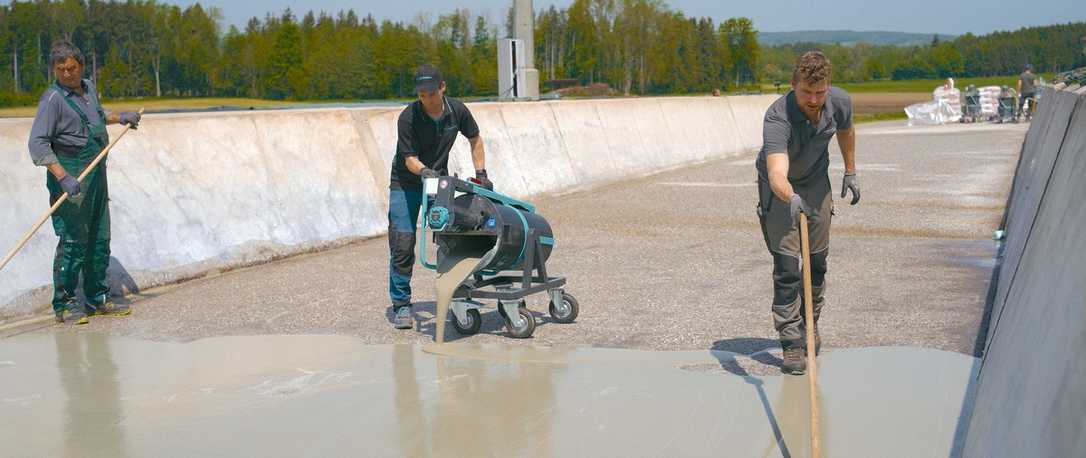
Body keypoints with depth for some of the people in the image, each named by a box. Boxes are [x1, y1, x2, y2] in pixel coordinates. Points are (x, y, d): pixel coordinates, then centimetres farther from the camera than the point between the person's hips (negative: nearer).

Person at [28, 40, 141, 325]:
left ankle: (97, 299, 21)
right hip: (70, 175, -8)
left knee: (99, 239, 11)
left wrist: (119, 118, 18)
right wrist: (63, 177, -29)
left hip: (96, 173, 8)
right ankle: (64, 304, -2)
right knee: (73, 240, -9)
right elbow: (38, 143, -20)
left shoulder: (89, 88, 11)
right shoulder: (53, 99, -13)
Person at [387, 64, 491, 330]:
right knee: (402, 245, -9)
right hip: (406, 185, -3)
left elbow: (475, 139, 6)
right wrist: (424, 171, -43)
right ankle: (401, 305, 0)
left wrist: (481, 174, 1)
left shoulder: (457, 111, -12)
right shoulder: (408, 118, -24)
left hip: (439, 181, 3)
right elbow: (410, 158, -22)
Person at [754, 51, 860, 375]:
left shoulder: (840, 102, -20)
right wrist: (790, 197, -71)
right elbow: (777, 172, -52)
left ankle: (810, 323, 33)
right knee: (786, 265, -12)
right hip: (779, 189, -4)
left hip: (817, 182, 5)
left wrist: (850, 171, 13)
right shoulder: (777, 117, -37)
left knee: (817, 262, 11)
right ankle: (792, 342, -5)